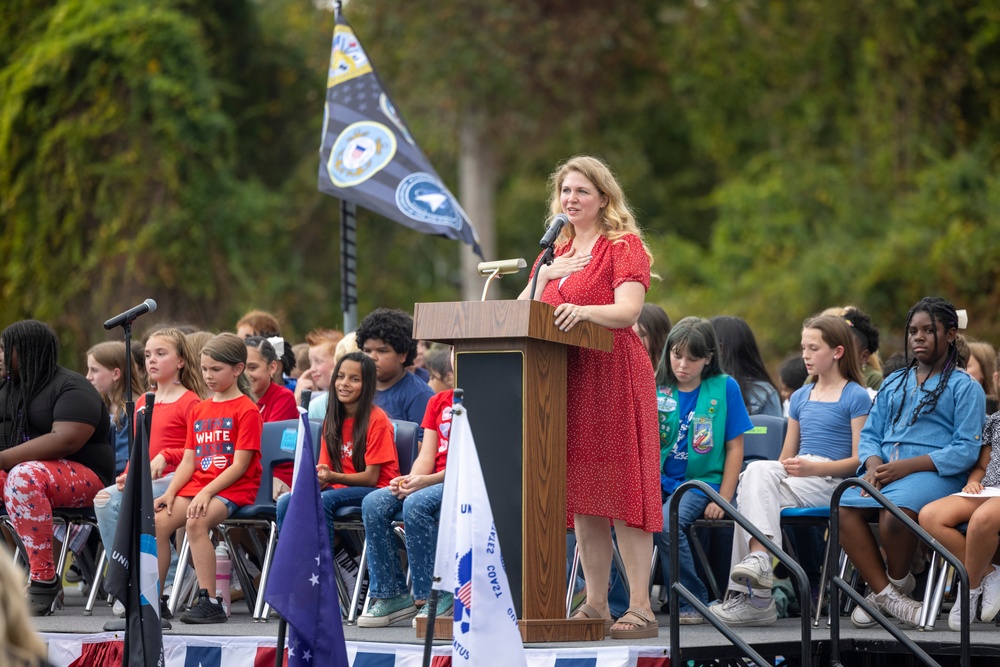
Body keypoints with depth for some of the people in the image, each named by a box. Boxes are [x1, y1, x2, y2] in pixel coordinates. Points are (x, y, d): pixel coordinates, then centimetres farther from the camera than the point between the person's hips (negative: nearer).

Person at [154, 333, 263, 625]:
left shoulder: (246, 410, -4)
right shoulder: (199, 410, 18)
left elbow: (240, 465, -12)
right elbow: (188, 461, 14)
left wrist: (206, 492, -21)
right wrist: (170, 493, -2)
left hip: (234, 488, -7)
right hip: (198, 484, 7)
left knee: (196, 522, -33)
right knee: (158, 521, -16)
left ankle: (210, 602, -31)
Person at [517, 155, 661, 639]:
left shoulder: (624, 245, 0)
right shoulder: (555, 251, 21)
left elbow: (628, 311, -15)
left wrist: (583, 310, -31)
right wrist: (545, 276, -2)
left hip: (614, 375, -7)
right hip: (566, 377, 7)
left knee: (620, 491, -10)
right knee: (581, 493, 5)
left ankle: (640, 608, -11)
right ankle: (595, 605, 9)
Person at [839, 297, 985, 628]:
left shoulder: (965, 387, 8)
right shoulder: (893, 383, 27)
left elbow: (966, 450, -4)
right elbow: (870, 433, 21)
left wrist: (907, 466, -14)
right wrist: (873, 464, -5)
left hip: (935, 473, -5)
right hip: (885, 467, 5)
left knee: (895, 510, -38)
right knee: (846, 508, -28)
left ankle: (898, 582, -11)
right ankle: (883, 592, -26)